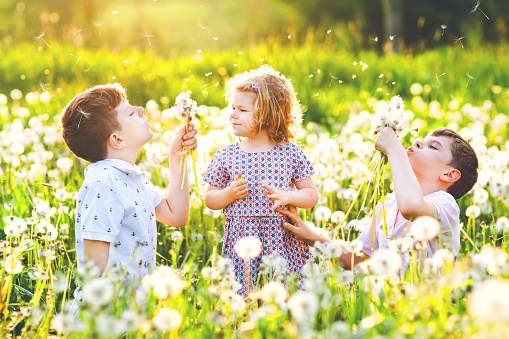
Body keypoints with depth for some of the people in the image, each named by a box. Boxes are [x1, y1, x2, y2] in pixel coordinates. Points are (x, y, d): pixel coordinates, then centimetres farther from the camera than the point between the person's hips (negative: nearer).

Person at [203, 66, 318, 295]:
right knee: (240, 296, -3)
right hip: (240, 243, 1)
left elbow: (312, 195, 7)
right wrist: (228, 194, -9)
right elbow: (210, 200, 10)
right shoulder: (225, 157, 4)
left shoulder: (291, 154, 2)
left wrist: (287, 196, -11)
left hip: (282, 242, 0)